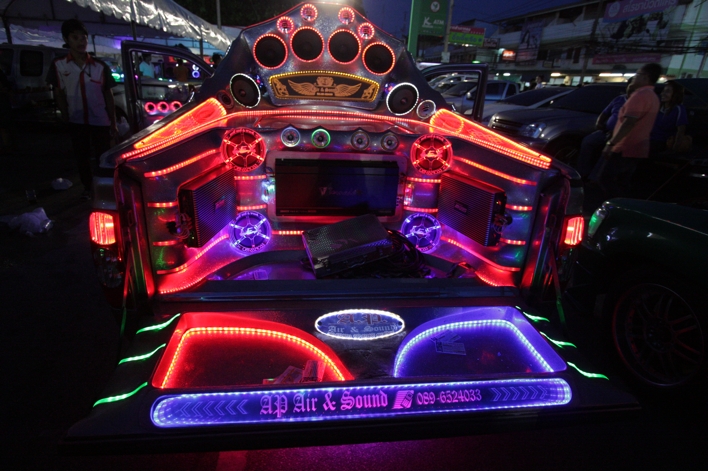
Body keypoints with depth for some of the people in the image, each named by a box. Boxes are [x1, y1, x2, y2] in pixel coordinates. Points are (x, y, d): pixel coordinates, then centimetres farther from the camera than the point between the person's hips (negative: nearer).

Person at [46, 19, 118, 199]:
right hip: (76, 120, 1)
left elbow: (108, 95, 1)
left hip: (100, 120, -1)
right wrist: (65, 116, -1)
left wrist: (113, 122, 0)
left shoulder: (100, 66, -3)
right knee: (82, 157, 11)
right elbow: (59, 93, 4)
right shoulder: (58, 65, -3)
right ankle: (87, 187, 27)